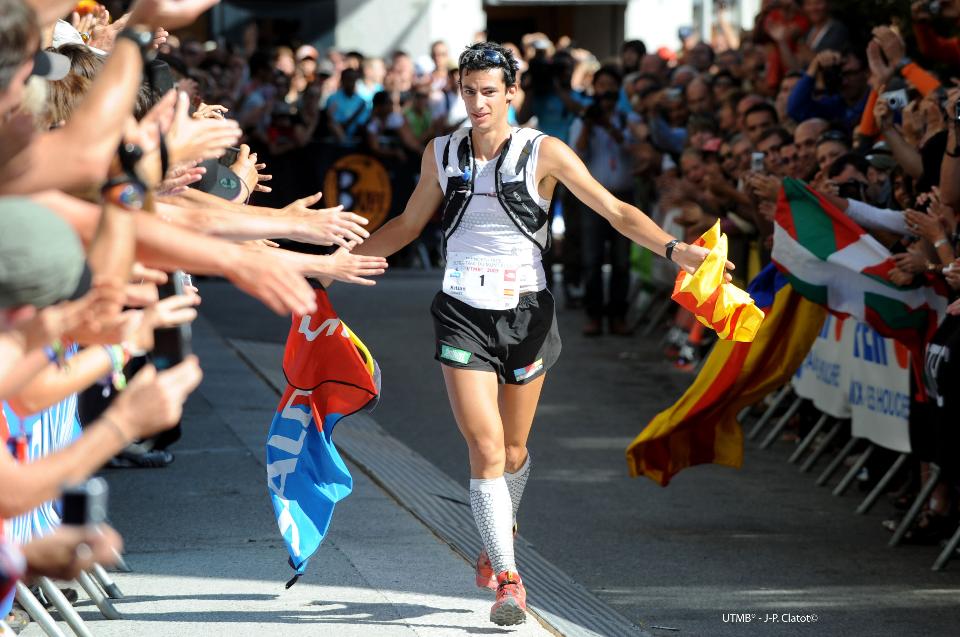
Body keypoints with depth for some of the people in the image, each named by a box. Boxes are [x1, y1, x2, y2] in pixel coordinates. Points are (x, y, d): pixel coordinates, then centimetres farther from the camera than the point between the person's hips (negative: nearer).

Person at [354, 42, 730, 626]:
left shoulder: (544, 153, -6)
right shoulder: (441, 155, 3)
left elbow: (616, 210, -6)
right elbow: (407, 225, 18)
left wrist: (674, 249, -21)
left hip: (527, 313, 0)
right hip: (464, 314, 0)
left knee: (513, 451, 11)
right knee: (486, 450, -12)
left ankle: (498, 542, 39)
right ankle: (507, 579, -7)